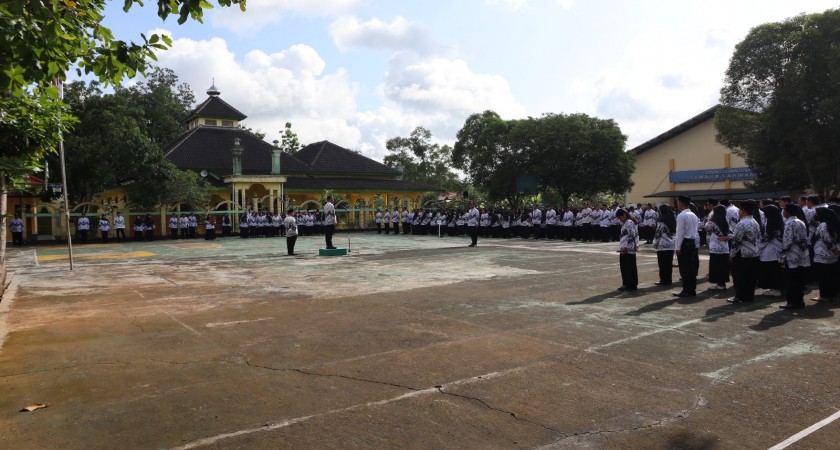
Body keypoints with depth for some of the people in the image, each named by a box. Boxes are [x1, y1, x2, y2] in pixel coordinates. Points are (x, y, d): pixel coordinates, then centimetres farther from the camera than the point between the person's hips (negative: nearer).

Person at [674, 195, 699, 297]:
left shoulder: (681, 216, -14)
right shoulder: (693, 215, 12)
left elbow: (680, 233, -16)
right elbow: (695, 231, 14)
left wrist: (677, 247, -13)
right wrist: (694, 243, 17)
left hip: (684, 243, -8)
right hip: (693, 242, 8)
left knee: (684, 268, -3)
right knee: (691, 267, 12)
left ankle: (686, 291, 0)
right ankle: (692, 290, 16)